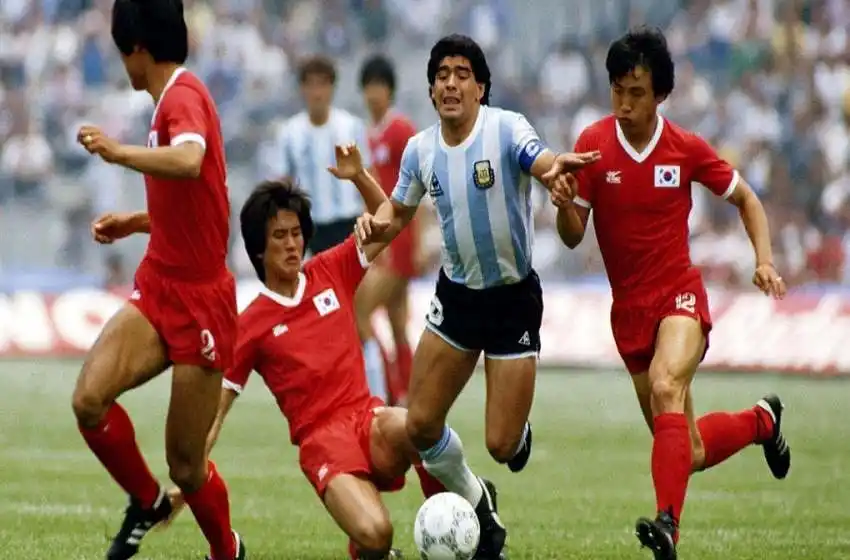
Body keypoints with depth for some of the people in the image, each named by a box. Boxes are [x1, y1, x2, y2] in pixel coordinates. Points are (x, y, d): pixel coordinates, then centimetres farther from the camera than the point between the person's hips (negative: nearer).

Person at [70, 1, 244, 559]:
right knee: (90, 399, -15)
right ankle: (146, 503, 9)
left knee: (186, 467, 1)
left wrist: (118, 151, -32)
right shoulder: (172, 99, 13)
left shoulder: (184, 95, -15)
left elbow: (189, 162, -39)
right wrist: (138, 221, 21)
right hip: (158, 289, 7)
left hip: (199, 301, -7)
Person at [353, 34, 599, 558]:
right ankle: (474, 504, 27)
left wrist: (558, 167, -61)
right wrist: (376, 223, -11)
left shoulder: (507, 129, -16)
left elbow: (542, 162, -36)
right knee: (421, 426, 0)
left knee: (501, 446, -6)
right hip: (457, 293, 4)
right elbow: (399, 212, 13)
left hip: (514, 297, -4)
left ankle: (521, 435, 33)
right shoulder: (421, 149, -2)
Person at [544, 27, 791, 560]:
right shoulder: (593, 145, -5)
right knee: (690, 453, 6)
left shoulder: (687, 149, -6)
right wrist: (564, 203, -25)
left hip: (680, 295, -2)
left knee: (666, 386, -34)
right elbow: (573, 236, -3)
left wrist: (765, 261, -5)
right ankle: (760, 420, 39)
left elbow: (746, 199, 10)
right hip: (629, 308, 3)